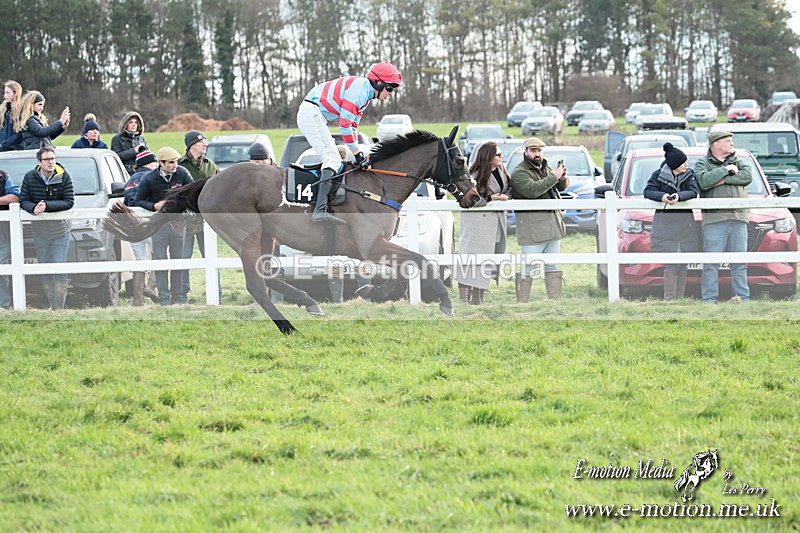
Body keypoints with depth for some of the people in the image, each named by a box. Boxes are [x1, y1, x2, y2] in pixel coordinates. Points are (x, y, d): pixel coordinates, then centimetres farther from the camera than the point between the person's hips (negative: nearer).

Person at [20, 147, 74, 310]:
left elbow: (69, 202, -13)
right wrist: (34, 208, -24)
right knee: (44, 270, 5)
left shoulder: (64, 177, -10)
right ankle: (51, 305, 11)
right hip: (40, 231, 2)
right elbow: (23, 200, -2)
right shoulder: (30, 177, -4)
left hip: (60, 230, -2)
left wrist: (47, 206, -23)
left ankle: (59, 307, -7)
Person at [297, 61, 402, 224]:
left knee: (332, 159, 12)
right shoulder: (359, 89, -17)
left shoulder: (366, 94, 16)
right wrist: (357, 153, -15)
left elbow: (353, 125, 19)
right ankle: (320, 210, -31)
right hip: (312, 112, -11)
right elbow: (345, 125, -20)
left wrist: (359, 155, 11)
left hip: (314, 116, 11)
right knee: (332, 159, -18)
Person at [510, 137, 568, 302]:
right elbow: (532, 190, -24)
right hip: (533, 228, -8)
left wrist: (563, 179, -4)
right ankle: (521, 304, -5)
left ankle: (555, 300, 15)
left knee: (553, 267, 11)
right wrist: (553, 177, -23)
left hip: (553, 225, 8)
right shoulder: (520, 173, -7)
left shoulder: (545, 167, 18)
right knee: (528, 268, -8)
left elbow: (562, 187, 19)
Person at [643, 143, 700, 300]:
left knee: (683, 263, 3)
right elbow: (648, 192, -7)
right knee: (672, 263, -11)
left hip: (685, 221, 3)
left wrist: (679, 196, -28)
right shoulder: (658, 175, -1)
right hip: (664, 221, -3)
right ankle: (669, 299, -9)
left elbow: (694, 192, -9)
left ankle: (680, 299, 9)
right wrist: (661, 196, -27)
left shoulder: (689, 175, 5)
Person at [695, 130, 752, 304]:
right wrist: (726, 170, -7)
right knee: (711, 262, -6)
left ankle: (742, 296, 10)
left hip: (738, 218, 4)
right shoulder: (703, 164, 7)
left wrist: (724, 180, -8)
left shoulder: (737, 162, 18)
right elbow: (704, 181, -13)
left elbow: (747, 176, -1)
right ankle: (709, 299, -4)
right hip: (714, 218, -4)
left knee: (739, 261, 5)